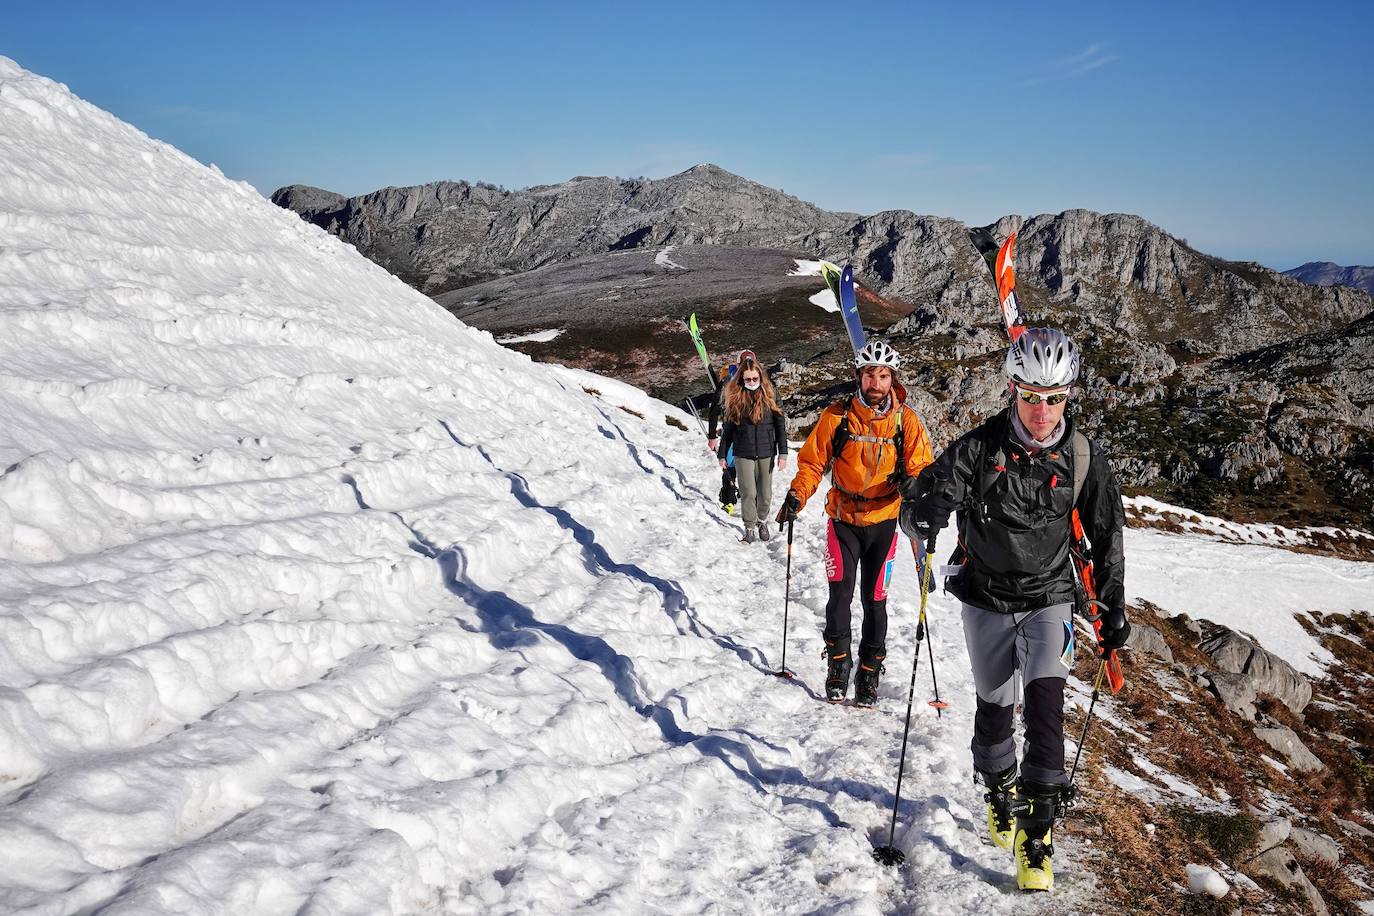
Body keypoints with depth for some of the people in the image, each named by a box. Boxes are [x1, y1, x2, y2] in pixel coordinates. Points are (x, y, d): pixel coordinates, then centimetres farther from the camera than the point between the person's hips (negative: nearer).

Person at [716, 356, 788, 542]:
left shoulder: (769, 395, 0)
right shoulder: (734, 398, 1)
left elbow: (780, 425, 2)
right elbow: (728, 428, 7)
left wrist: (782, 453, -2)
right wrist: (722, 454, 8)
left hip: (766, 453, 1)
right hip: (743, 454, -1)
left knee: (765, 492, 8)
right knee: (748, 492, -4)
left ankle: (762, 520, 31)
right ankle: (750, 527, 10)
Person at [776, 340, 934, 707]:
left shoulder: (906, 421, -3)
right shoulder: (837, 416, -4)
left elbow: (920, 470, 1)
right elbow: (812, 461, 1)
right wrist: (797, 495, -13)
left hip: (883, 522, 0)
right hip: (843, 520, 0)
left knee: (874, 599, 6)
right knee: (840, 593, -6)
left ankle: (870, 670, 19)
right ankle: (838, 663, 11)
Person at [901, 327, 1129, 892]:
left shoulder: (1081, 458, -10)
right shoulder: (980, 447, -16)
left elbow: (1106, 537, 3)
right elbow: (915, 508, -23)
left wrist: (1113, 610, 5)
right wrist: (928, 511, -48)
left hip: (1048, 598, 0)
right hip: (985, 597, 0)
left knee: (1045, 701, -14)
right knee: (994, 703, 11)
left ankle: (1036, 832, -6)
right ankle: (999, 790, 40)